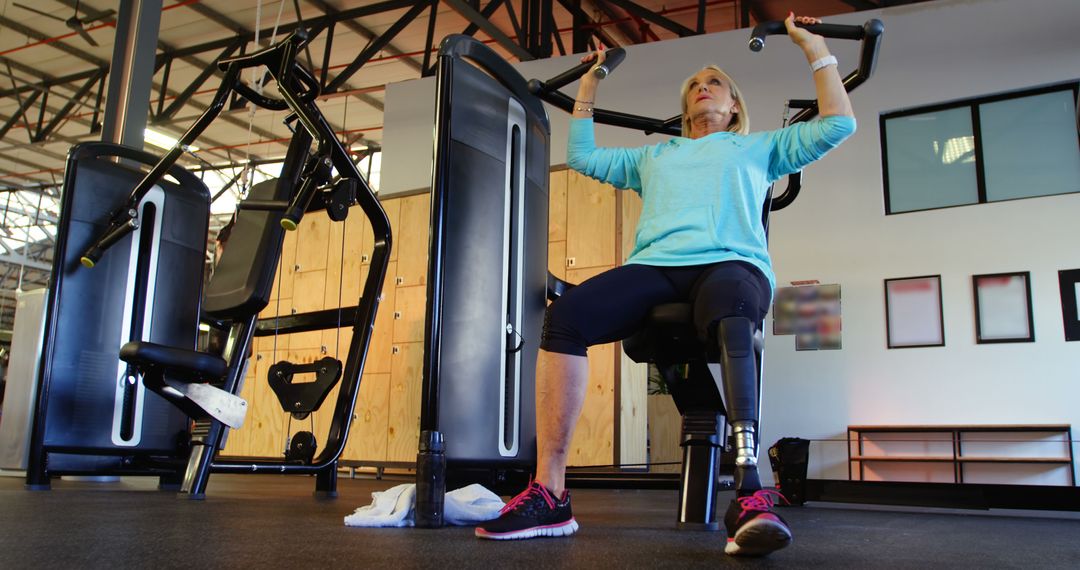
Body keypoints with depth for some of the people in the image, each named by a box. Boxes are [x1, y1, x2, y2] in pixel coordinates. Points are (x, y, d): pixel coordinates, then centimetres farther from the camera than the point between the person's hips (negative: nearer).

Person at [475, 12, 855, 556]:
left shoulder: (757, 147, 30)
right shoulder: (655, 155, 38)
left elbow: (837, 125, 21)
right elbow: (581, 156, 41)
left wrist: (815, 49, 26)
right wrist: (588, 86, 45)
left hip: (732, 263, -2)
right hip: (655, 266, 3)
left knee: (727, 312, -44)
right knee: (564, 314, -30)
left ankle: (750, 495, -50)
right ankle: (549, 495, -31)